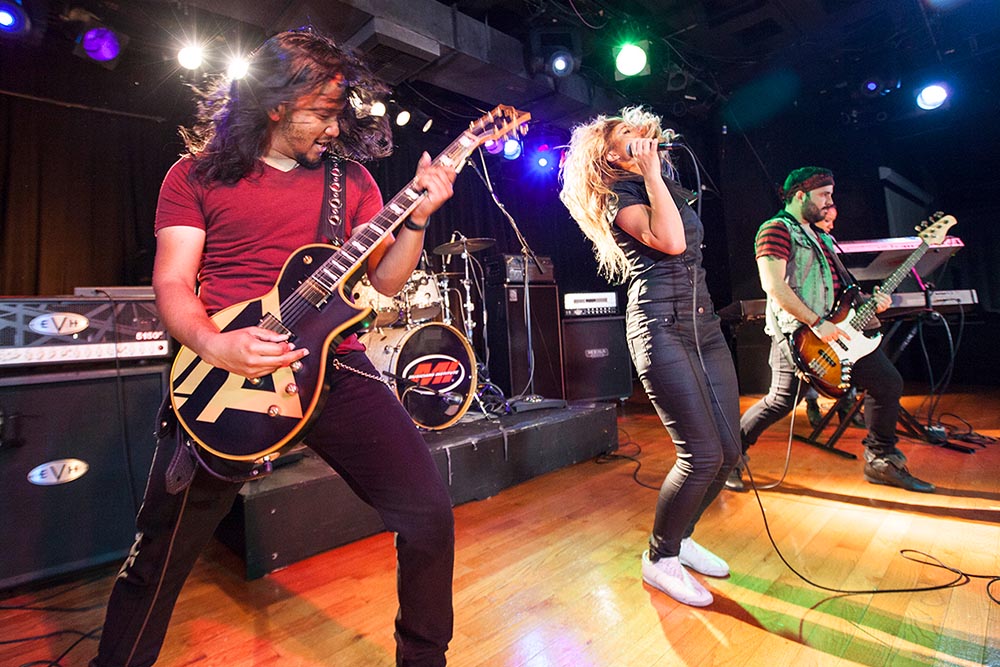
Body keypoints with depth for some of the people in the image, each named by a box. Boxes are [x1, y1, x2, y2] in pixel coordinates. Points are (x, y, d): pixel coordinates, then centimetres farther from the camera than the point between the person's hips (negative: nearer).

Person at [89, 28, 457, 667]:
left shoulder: (352, 176, 13)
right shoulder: (197, 174, 9)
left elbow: (381, 283, 9)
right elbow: (172, 282, 2)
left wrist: (417, 218, -5)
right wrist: (213, 344, -18)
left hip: (336, 363, 1)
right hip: (228, 371, 0)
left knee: (430, 512, -7)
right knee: (163, 548, 8)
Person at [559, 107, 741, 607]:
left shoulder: (667, 184, 23)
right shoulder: (619, 196, 0)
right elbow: (669, 242, -19)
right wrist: (652, 174, -12)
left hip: (703, 322, 9)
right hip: (660, 326, -8)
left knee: (728, 449, 7)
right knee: (702, 454, -12)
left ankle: (680, 537, 28)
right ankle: (659, 559, 11)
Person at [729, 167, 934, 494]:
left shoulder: (820, 236, 22)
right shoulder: (776, 229, -8)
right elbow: (773, 285, -21)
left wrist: (868, 301, 10)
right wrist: (816, 323, -21)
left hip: (840, 329, 9)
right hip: (798, 332, -9)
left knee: (888, 382, 7)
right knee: (781, 401, -7)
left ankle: (880, 460, 22)